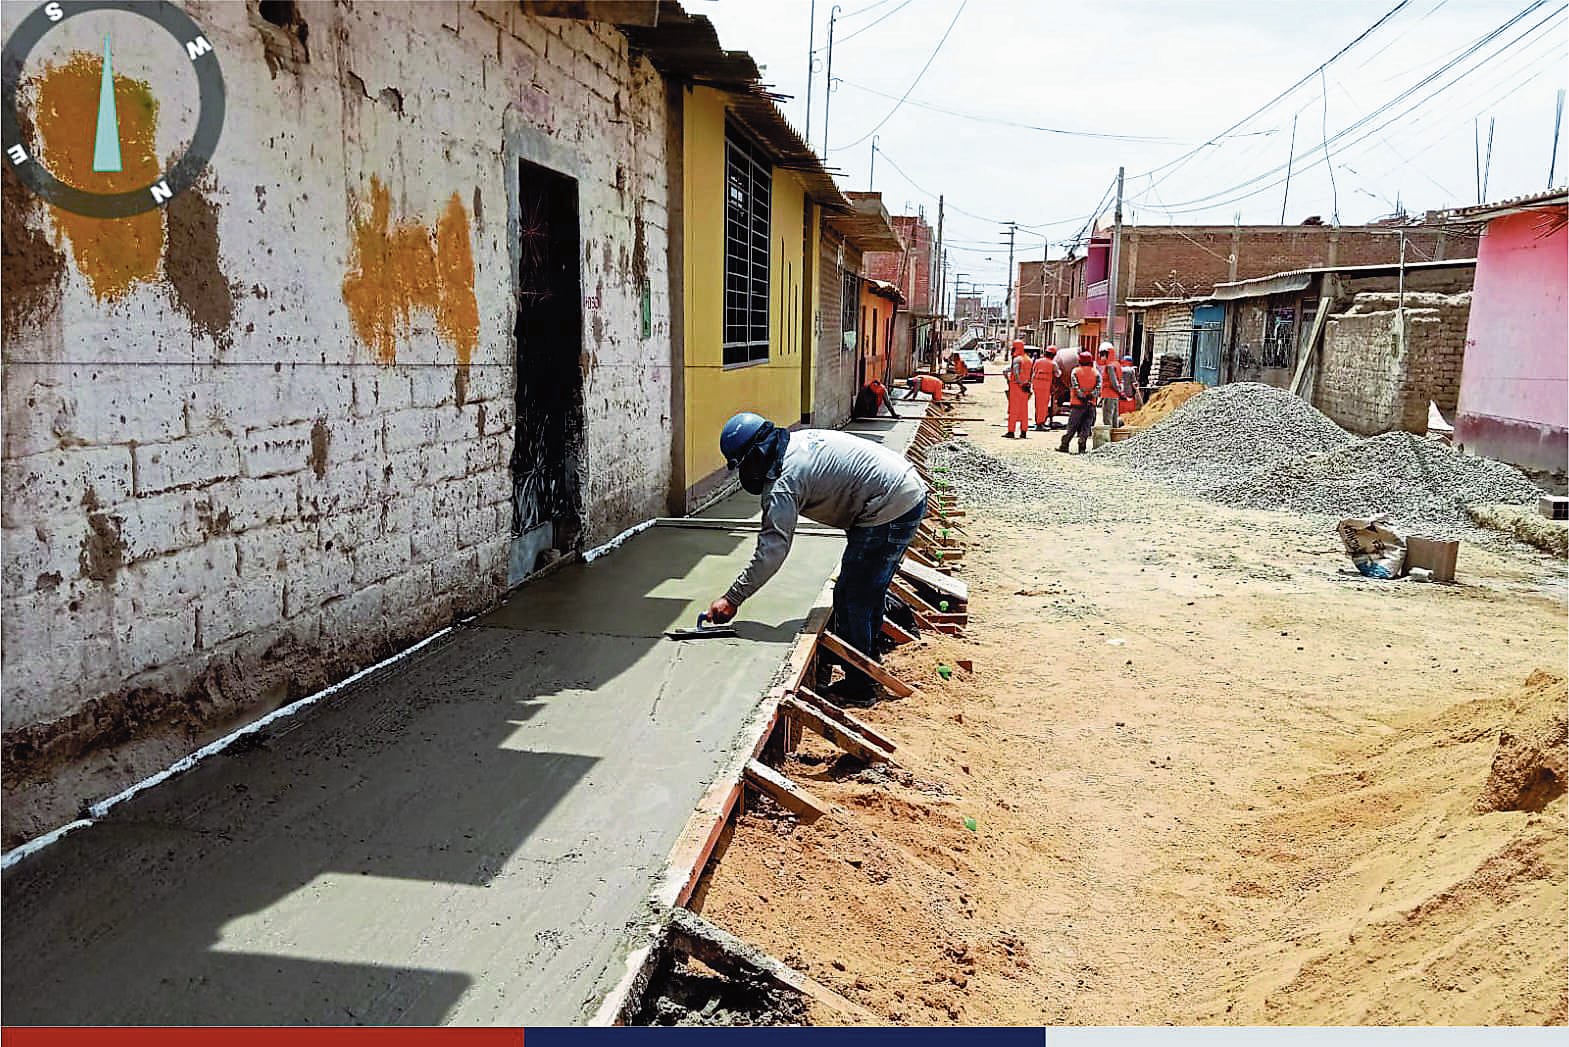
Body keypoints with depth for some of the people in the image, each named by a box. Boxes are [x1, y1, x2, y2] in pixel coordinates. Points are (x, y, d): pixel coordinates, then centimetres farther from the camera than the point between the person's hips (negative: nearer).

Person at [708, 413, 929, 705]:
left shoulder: (784, 482, -16)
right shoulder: (800, 439, 12)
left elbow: (771, 551, -19)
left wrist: (732, 599, -14)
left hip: (890, 511, -10)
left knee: (853, 601, -1)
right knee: (868, 594, 22)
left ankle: (858, 687, 8)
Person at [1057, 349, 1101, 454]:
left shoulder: (1075, 371, -1)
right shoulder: (1096, 372, 6)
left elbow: (1075, 387, -11)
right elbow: (1098, 387, -6)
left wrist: (1081, 396, -11)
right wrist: (1091, 396, -12)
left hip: (1078, 403, -2)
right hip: (1091, 404, 2)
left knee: (1072, 426, 5)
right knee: (1086, 427, 6)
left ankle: (1064, 445, 6)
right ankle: (1082, 447, 1)